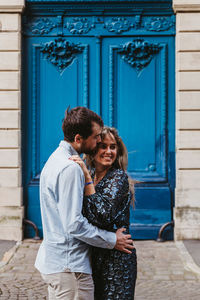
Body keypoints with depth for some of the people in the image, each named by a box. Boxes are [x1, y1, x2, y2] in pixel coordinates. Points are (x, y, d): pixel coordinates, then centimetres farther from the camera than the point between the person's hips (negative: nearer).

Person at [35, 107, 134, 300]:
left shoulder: (56, 159, 12)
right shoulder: (70, 168, -21)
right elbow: (74, 225, -23)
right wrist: (112, 240, -12)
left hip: (52, 261, 10)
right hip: (69, 266, -10)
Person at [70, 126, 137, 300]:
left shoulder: (118, 177, -12)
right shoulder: (90, 176, 8)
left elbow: (103, 215, -27)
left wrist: (87, 178, -26)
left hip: (116, 259, -7)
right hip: (93, 256, 7)